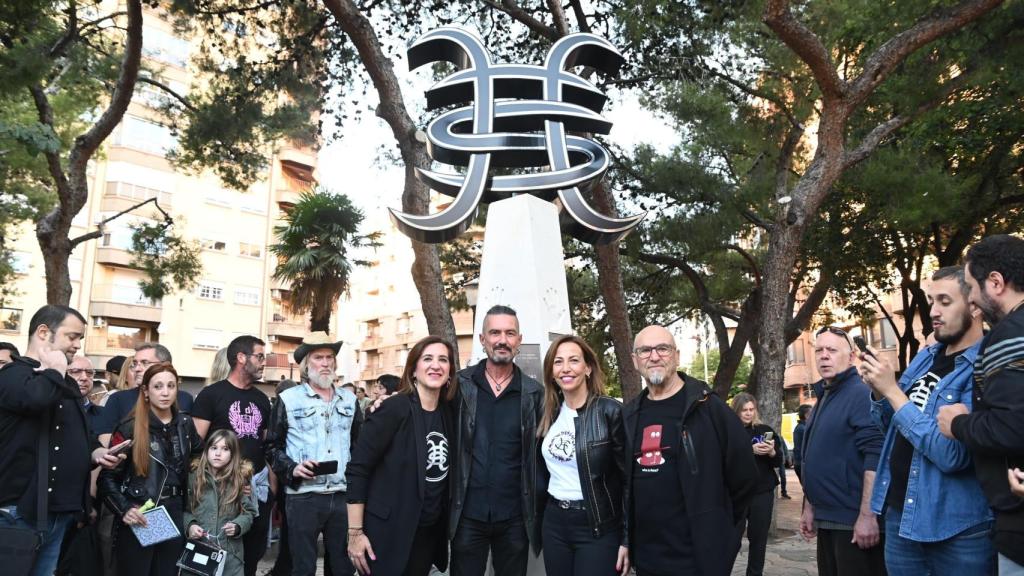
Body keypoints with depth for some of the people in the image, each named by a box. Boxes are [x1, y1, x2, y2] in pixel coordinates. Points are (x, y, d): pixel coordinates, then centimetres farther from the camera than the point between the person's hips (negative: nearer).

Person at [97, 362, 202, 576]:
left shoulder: (185, 424, 5)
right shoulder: (130, 428, -8)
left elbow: (200, 456, 21)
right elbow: (108, 476, -6)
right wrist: (123, 509, -18)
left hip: (175, 515, 4)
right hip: (138, 519, -4)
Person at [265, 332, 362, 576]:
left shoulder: (349, 399, 12)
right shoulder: (288, 399, 1)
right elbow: (272, 446, 3)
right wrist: (292, 468, -13)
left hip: (343, 495, 3)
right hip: (303, 497, -3)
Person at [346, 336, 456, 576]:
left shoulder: (449, 413, 3)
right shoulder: (394, 409, -15)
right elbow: (357, 469, -15)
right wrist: (355, 533, -17)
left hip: (430, 532, 6)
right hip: (388, 533, -6)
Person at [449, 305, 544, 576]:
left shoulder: (534, 393, 2)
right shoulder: (460, 384, 0)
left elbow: (541, 456, 6)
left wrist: (540, 513, 2)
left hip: (515, 517, 1)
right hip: (468, 514, 0)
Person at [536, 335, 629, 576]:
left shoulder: (610, 411, -12)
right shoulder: (549, 413, 6)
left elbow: (629, 478, -11)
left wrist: (627, 539, -12)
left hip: (598, 528, -5)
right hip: (554, 523, 6)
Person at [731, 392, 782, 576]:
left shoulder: (765, 430, 6)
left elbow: (779, 462, 10)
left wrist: (772, 452, -12)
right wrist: (750, 450, -22)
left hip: (763, 492, 3)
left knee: (759, 536, 8)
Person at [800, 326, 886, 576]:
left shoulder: (861, 394, -13)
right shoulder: (823, 398, 15)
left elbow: (875, 457, -22)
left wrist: (867, 516, -25)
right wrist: (810, 507, 19)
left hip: (854, 520, -9)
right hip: (827, 519, 9)